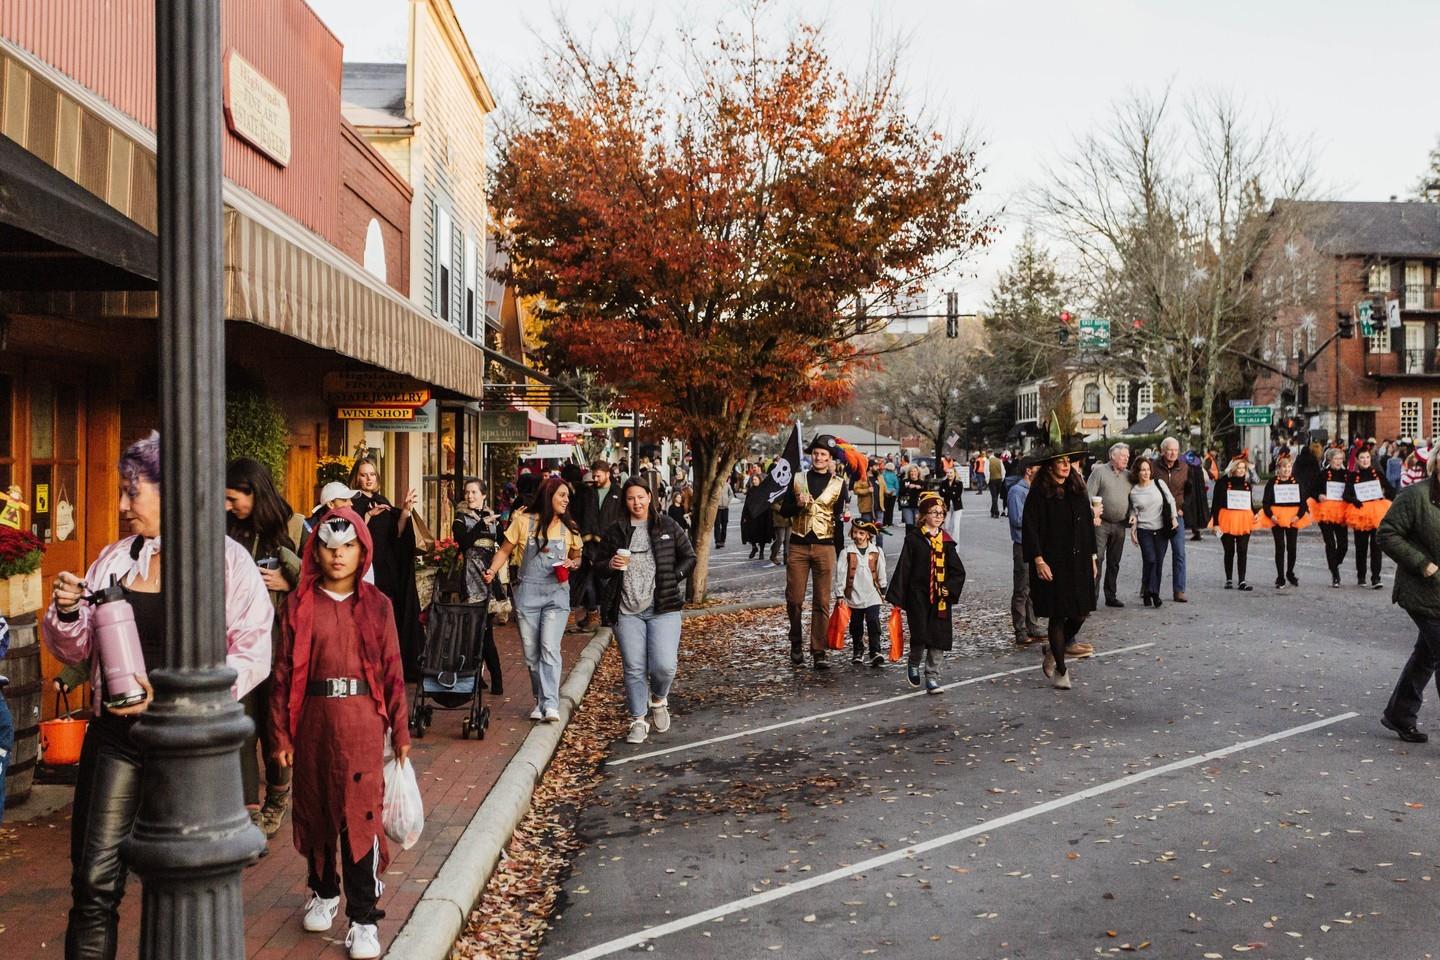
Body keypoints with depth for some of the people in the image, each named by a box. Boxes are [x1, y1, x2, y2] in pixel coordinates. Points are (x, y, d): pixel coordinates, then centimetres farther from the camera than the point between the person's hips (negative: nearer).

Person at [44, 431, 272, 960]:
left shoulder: (226, 560, -9)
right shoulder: (115, 558, 5)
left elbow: (252, 654, -15)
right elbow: (77, 649, 13)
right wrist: (67, 613, -8)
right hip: (116, 733, 3)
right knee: (95, 881, 0)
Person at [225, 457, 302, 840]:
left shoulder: (293, 528, -3)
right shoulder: (230, 532, 7)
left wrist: (288, 583, -15)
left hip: (279, 640, -3)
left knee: (275, 726, 7)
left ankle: (277, 800, 28)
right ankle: (250, 814, 5)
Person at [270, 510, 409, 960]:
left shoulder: (376, 604, 2)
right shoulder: (299, 603, 3)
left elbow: (392, 669, 4)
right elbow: (285, 670, 2)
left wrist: (400, 729, 5)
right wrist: (281, 732, 0)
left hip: (362, 722, -2)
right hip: (313, 719, 2)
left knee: (359, 814, -3)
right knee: (314, 810, 14)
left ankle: (364, 917, 5)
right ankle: (323, 892, 37)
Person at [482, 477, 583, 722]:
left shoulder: (569, 527, 5)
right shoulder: (524, 521, -1)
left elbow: (578, 558, 16)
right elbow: (505, 550, 6)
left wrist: (573, 563, -7)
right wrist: (492, 570, -11)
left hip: (557, 593, 0)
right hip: (527, 591, 0)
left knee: (550, 647, -15)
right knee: (531, 652, 6)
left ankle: (550, 704, -17)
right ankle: (540, 700, 21)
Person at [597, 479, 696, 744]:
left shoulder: (668, 526, 6)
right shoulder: (614, 531, 7)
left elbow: (689, 557, 11)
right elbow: (599, 566, 13)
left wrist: (672, 578, -3)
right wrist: (611, 565, -8)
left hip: (663, 608, -1)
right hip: (627, 611, 1)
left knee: (664, 665, -11)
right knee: (634, 669, 2)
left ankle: (659, 699, 22)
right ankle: (639, 721, 17)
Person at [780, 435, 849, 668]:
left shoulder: (839, 484, 5)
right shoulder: (798, 479, 9)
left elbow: (840, 518, 7)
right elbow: (784, 511, 12)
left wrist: (840, 553, 3)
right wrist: (798, 504, -10)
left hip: (825, 547, -1)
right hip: (798, 545, 1)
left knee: (822, 602, 0)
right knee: (794, 599, 0)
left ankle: (819, 652, 4)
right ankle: (796, 644, 20)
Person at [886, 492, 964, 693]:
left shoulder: (946, 541, 8)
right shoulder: (913, 539, -3)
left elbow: (958, 571, 10)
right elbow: (903, 569, -4)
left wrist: (950, 588, -7)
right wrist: (897, 597, -7)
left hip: (941, 599, 4)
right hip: (918, 596, -4)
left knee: (938, 638, 3)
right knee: (920, 635, -8)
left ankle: (932, 677, 14)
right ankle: (913, 663, 22)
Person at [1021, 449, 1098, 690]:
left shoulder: (1078, 491, 10)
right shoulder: (1039, 494, -8)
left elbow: (1088, 524, 16)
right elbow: (1029, 528, -12)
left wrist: (1092, 557, 14)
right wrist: (1038, 560, -17)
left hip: (1079, 563, 6)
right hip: (1053, 565, -6)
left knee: (1081, 613, 3)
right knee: (1058, 616, 0)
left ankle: (1054, 650, 30)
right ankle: (1060, 669, 13)